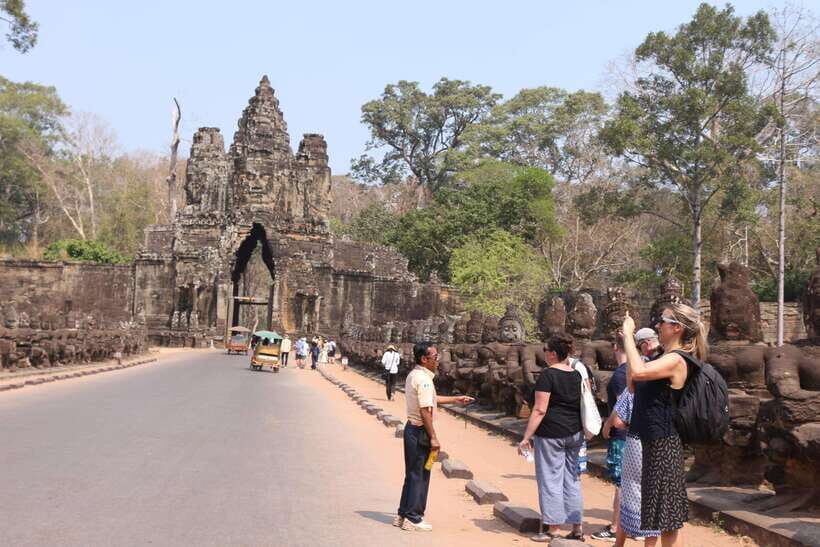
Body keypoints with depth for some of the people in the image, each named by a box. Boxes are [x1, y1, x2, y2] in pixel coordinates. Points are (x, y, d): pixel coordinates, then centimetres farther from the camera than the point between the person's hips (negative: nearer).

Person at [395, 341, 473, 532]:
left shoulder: (414, 375, 12)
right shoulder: (423, 379, -20)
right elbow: (425, 411, -23)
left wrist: (455, 399, 27)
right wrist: (433, 438, -20)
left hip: (412, 428, 10)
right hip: (420, 431, -10)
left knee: (412, 474, 17)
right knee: (420, 475, 0)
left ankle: (403, 515, 24)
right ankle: (413, 518, 8)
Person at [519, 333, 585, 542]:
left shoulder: (548, 374, -13)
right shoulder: (577, 374, 7)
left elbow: (539, 410, -17)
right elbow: (583, 406, 16)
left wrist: (526, 437, -13)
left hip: (551, 434, -7)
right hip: (574, 434, 7)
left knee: (551, 480, 1)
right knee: (572, 480, 13)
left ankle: (553, 529, 5)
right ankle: (577, 528, 16)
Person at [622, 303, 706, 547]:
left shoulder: (675, 360, -17)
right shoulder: (664, 359, 12)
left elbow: (637, 372, -34)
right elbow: (633, 384, 15)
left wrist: (628, 334, -23)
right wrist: (628, 340, 10)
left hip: (663, 445, -10)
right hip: (649, 442, 10)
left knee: (668, 519, -2)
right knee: (652, 514, 17)